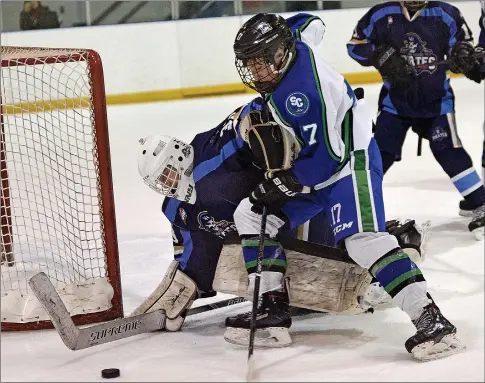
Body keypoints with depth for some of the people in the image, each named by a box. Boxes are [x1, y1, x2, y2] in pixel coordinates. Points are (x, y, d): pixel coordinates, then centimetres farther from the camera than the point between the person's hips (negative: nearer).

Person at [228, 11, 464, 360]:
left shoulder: (302, 90, -30)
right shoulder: (291, 41, -5)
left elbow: (328, 155, -28)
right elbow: (304, 23, 21)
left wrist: (283, 184, -21)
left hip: (349, 159, -11)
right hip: (311, 162, 11)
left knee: (362, 239, -28)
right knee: (251, 214, 5)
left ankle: (430, 318, -31)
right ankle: (272, 308, 4)